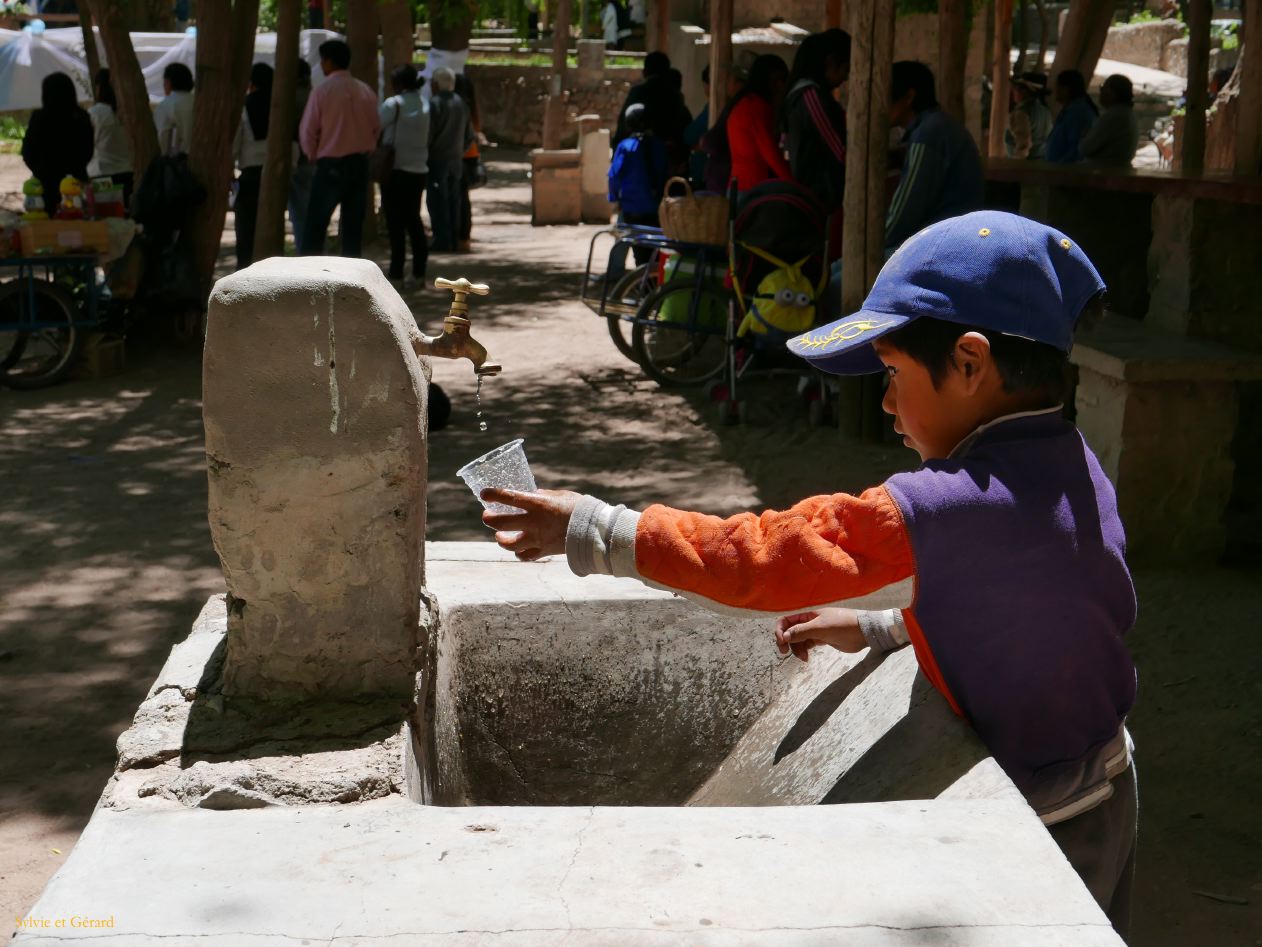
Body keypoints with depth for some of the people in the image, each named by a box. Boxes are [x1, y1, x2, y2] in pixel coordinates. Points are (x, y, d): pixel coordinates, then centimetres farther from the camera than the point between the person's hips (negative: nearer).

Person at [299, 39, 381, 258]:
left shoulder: (322, 91, -11)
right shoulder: (366, 92, 2)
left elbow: (308, 130, -8)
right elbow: (376, 127, 7)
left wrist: (313, 155, 9)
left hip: (331, 165, -4)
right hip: (360, 164, 5)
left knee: (315, 225, 0)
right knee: (353, 224, 9)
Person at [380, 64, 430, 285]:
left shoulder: (394, 104, -11)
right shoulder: (424, 104, 9)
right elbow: (427, 138, 12)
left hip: (396, 169, -6)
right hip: (418, 169, 6)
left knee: (395, 221, -1)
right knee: (413, 219, 12)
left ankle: (397, 271, -1)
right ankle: (419, 271, 10)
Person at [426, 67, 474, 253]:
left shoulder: (434, 103, -13)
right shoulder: (461, 104, 8)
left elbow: (428, 133, -14)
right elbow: (469, 136, 12)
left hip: (437, 160, -6)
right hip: (456, 161, 6)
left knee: (438, 202, -3)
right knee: (453, 201, 11)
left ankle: (442, 241, -4)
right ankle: (453, 239, 14)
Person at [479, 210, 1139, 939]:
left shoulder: (949, 508, -29)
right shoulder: (1073, 466, -3)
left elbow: (760, 559, -25)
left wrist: (590, 531, -19)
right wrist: (881, 631, 8)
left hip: (1043, 823, -8)